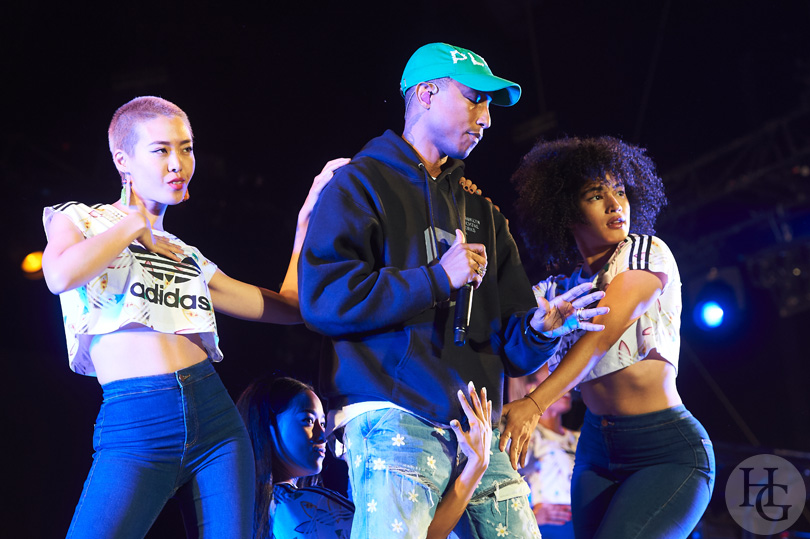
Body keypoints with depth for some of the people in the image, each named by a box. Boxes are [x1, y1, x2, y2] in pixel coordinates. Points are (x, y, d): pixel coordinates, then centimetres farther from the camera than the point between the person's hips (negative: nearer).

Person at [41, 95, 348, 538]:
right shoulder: (80, 219, 11)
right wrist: (134, 224, 0)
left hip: (216, 419, 5)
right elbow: (61, 276, -14)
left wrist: (308, 217, 18)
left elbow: (289, 307, 23)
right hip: (134, 426, -5)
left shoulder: (188, 259, 24)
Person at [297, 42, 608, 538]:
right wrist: (437, 279, -10)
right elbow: (324, 297, -12)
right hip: (395, 419, -6)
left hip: (479, 433, 7)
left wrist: (538, 329, -4)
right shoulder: (359, 185, 4)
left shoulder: (479, 211, 25)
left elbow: (505, 332, 20)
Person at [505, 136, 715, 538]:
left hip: (668, 454, -6)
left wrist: (534, 404, -32)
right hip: (596, 450, 6)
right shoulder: (560, 290, 10)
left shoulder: (648, 253, -6)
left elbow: (602, 333, -20)